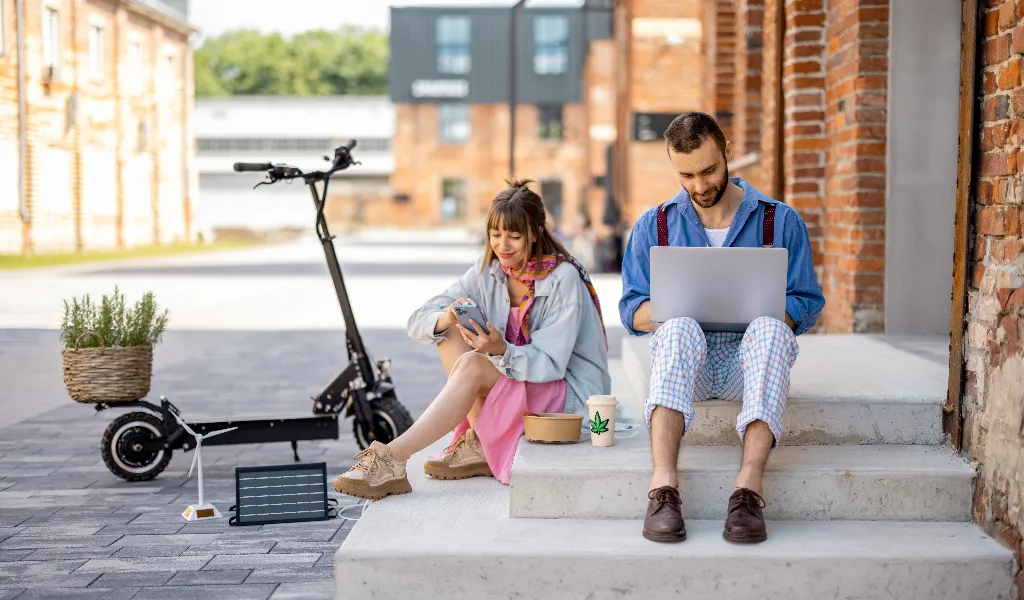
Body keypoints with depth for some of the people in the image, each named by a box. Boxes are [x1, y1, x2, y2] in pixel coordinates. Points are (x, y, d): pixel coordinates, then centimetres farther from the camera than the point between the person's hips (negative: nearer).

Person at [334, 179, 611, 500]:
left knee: (472, 365, -30)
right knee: (451, 334, -15)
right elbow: (417, 322, -5)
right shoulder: (488, 272, -1)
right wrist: (444, 320, -30)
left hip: (569, 394, -6)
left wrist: (502, 350, -40)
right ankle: (479, 444, -18)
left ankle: (392, 458, -36)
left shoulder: (563, 278, -17)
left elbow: (551, 364, -21)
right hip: (515, 381, 6)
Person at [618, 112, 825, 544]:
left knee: (771, 328, -35)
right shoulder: (653, 226, 10)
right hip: (683, 362, 1)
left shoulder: (781, 221, 6)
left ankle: (748, 485, -46)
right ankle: (663, 485, -48)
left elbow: (806, 306, 4)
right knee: (679, 327, -35)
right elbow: (632, 311, 6)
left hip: (749, 361, 0)